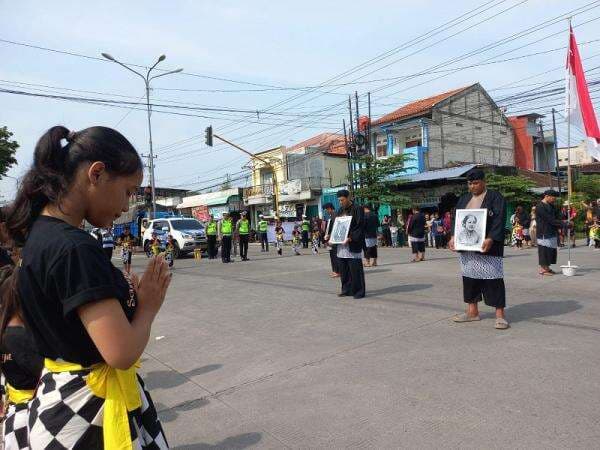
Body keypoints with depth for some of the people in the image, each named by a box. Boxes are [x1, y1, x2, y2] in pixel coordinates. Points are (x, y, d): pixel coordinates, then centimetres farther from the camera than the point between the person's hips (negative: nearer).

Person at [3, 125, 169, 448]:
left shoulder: (41, 233, 2)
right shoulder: (75, 248, -27)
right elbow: (122, 353, -29)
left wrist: (129, 295, 0)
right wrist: (148, 306, -12)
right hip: (88, 411, -8)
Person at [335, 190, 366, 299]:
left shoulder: (357, 210, -6)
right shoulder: (340, 211, 15)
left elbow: (360, 227, -12)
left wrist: (350, 238, -21)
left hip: (353, 245, -7)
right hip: (341, 244, 7)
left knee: (355, 269, -3)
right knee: (343, 270, 10)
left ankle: (359, 291, 7)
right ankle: (346, 290, 21)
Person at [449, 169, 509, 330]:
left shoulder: (495, 197, -2)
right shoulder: (464, 199, 14)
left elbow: (499, 220, -11)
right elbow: (456, 218, 13)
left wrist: (490, 239, -24)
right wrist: (453, 236, -2)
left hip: (487, 247, -6)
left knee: (492, 278, -5)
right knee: (469, 276, 9)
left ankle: (500, 314, 2)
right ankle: (472, 311, 19)